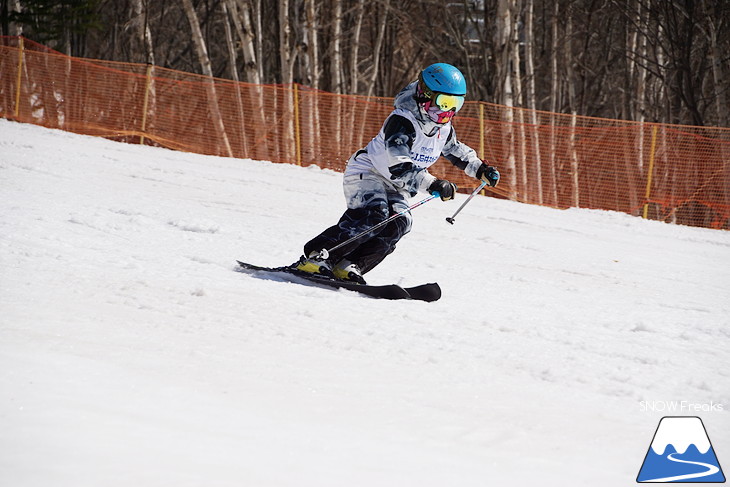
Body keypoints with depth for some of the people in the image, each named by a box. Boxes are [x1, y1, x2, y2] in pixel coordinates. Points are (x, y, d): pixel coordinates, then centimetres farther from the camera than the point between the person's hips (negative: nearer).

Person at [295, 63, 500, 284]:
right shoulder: (402, 122, -26)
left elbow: (456, 151, 26)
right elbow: (399, 168, -37)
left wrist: (480, 169, 16)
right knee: (374, 216, -32)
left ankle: (348, 266, -19)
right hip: (367, 174, -8)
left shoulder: (443, 129, 2)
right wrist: (432, 185, -45)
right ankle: (315, 256, -28)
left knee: (399, 224, -19)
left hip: (394, 187, 8)